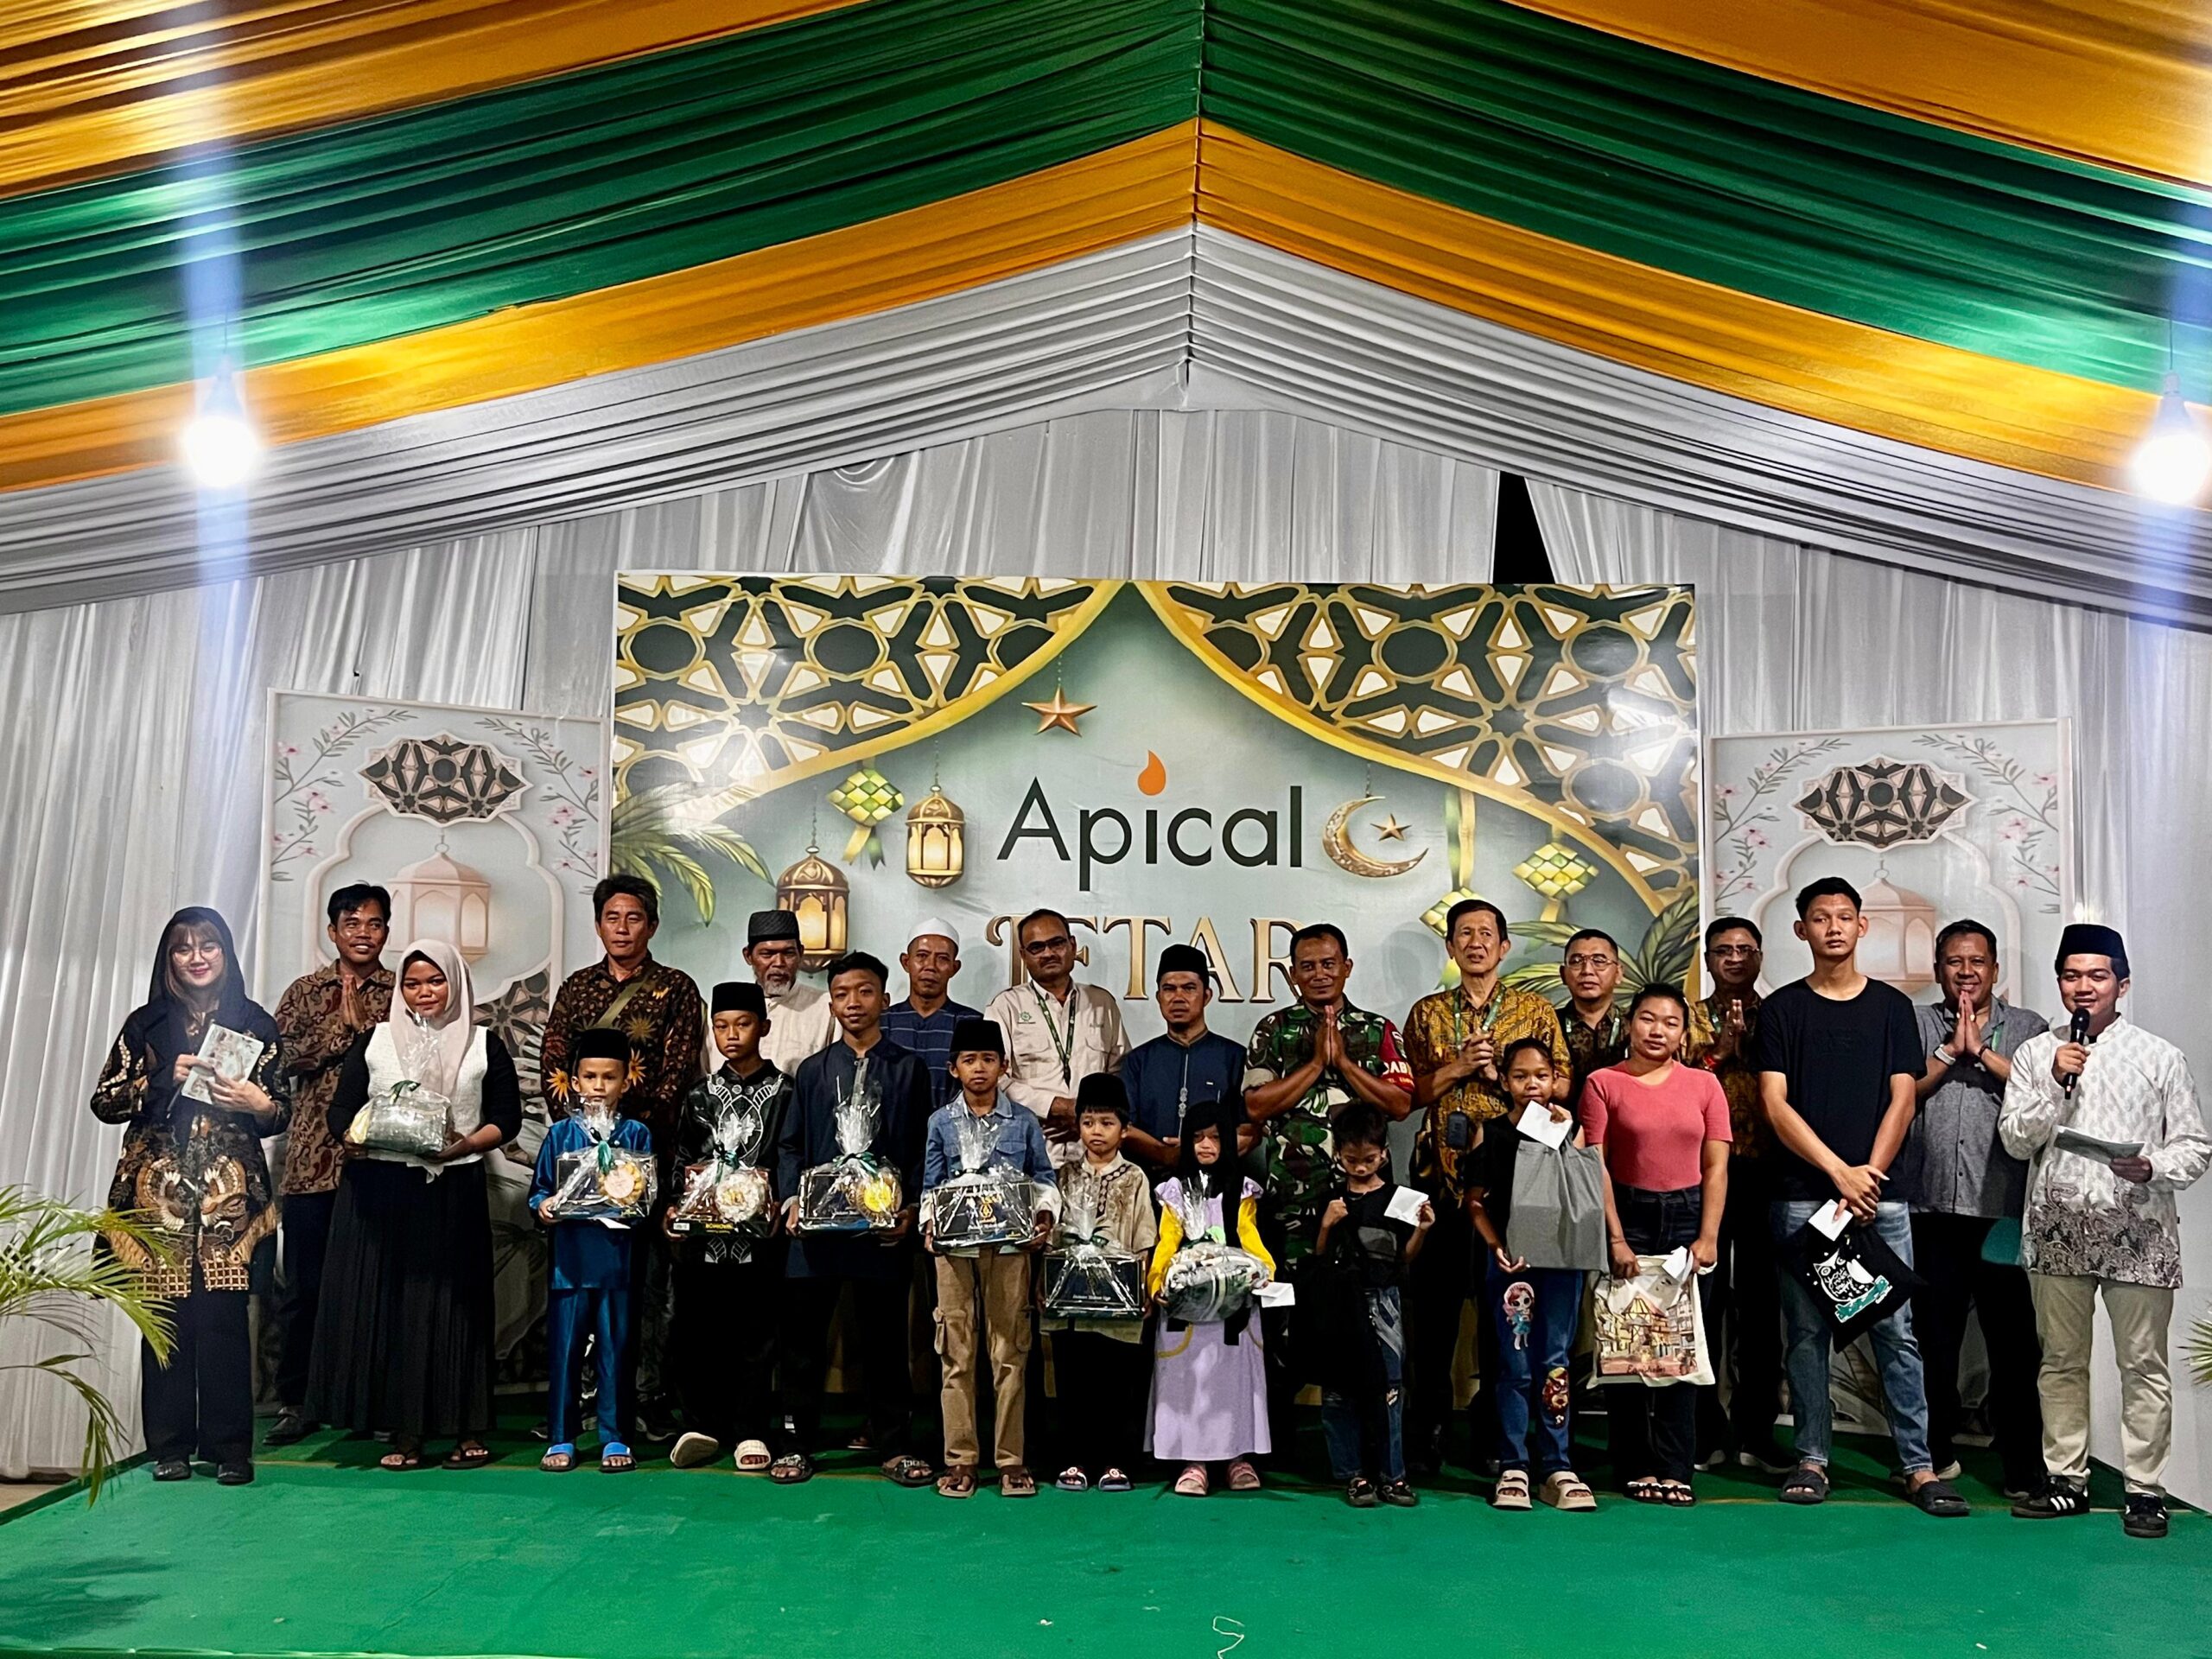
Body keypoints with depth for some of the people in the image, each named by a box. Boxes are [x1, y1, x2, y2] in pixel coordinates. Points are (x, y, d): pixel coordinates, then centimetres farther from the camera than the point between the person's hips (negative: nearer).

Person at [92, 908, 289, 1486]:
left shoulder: (256, 1026, 9)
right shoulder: (145, 1024, 10)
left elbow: (284, 1110, 11)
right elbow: (105, 1100, 6)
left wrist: (257, 1103, -10)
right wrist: (165, 1078, -9)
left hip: (230, 1193, 0)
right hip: (159, 1191, 1)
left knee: (225, 1316, -4)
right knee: (166, 1315, -1)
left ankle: (230, 1447, 4)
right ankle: (170, 1445, 11)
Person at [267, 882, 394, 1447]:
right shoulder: (303, 992, 11)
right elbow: (285, 1059, -2)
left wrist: (365, 1023, -11)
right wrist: (342, 1024, -10)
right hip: (312, 1161, 1)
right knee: (301, 1286, 5)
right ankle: (295, 1402, 16)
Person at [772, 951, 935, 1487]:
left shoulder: (907, 1069, 5)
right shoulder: (813, 1070, 10)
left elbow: (921, 1148, 4)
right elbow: (789, 1145, 10)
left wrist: (911, 1207, -7)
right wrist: (792, 1198, -4)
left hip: (884, 1226, -1)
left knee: (884, 1337, 6)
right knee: (803, 1336, 7)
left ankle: (894, 1447, 17)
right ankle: (798, 1443, 19)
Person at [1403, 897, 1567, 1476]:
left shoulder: (1535, 1010, 8)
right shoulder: (1427, 1013, 13)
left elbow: (1561, 1085, 1)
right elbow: (1409, 1092, 6)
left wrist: (1499, 1072, -10)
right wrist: (1458, 1066, -8)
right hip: (1441, 1172, 1)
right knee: (1433, 1301, 0)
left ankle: (1494, 1429, 15)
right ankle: (1427, 1433, 8)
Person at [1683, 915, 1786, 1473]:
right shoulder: (1691, 1017, 10)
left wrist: (1753, 1045, -9)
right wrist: (1720, 1050, -11)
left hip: (1764, 1173, 1)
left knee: (1762, 1299, 4)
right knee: (1704, 1296, 1)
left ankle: (1756, 1430, 13)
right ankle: (1704, 1430, 10)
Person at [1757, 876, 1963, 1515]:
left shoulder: (1892, 1006, 9)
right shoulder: (1782, 1008, 5)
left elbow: (1902, 1100, 4)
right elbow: (1775, 1104, -2)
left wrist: (1869, 1174, -7)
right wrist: (1839, 1171, -10)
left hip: (1880, 1195, 1)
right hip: (1801, 1196, 0)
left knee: (1897, 1331, 0)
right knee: (1807, 1332, 4)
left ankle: (1919, 1466, 5)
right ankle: (1812, 1458, 12)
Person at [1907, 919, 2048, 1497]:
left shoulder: (2028, 1027, 11)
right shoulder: (1917, 1025, 12)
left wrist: (1982, 1051, -9)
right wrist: (1951, 1050, -5)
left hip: (2005, 1210, -1)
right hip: (1932, 1210, 1)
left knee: (2014, 1339, -1)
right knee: (1934, 1335, 9)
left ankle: (2022, 1465, 9)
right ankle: (1937, 1451, 22)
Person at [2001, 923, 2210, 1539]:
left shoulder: (2159, 1057, 4)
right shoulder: (2034, 1054, 7)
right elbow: (2016, 1140, 1)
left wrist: (2151, 1167, -16)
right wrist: (2056, 1084, -11)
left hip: (2138, 1228, -2)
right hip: (2059, 1227, 2)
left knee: (2143, 1364, 2)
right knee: (2062, 1361, 10)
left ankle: (2144, 1489, 12)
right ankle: (2067, 1479, 20)